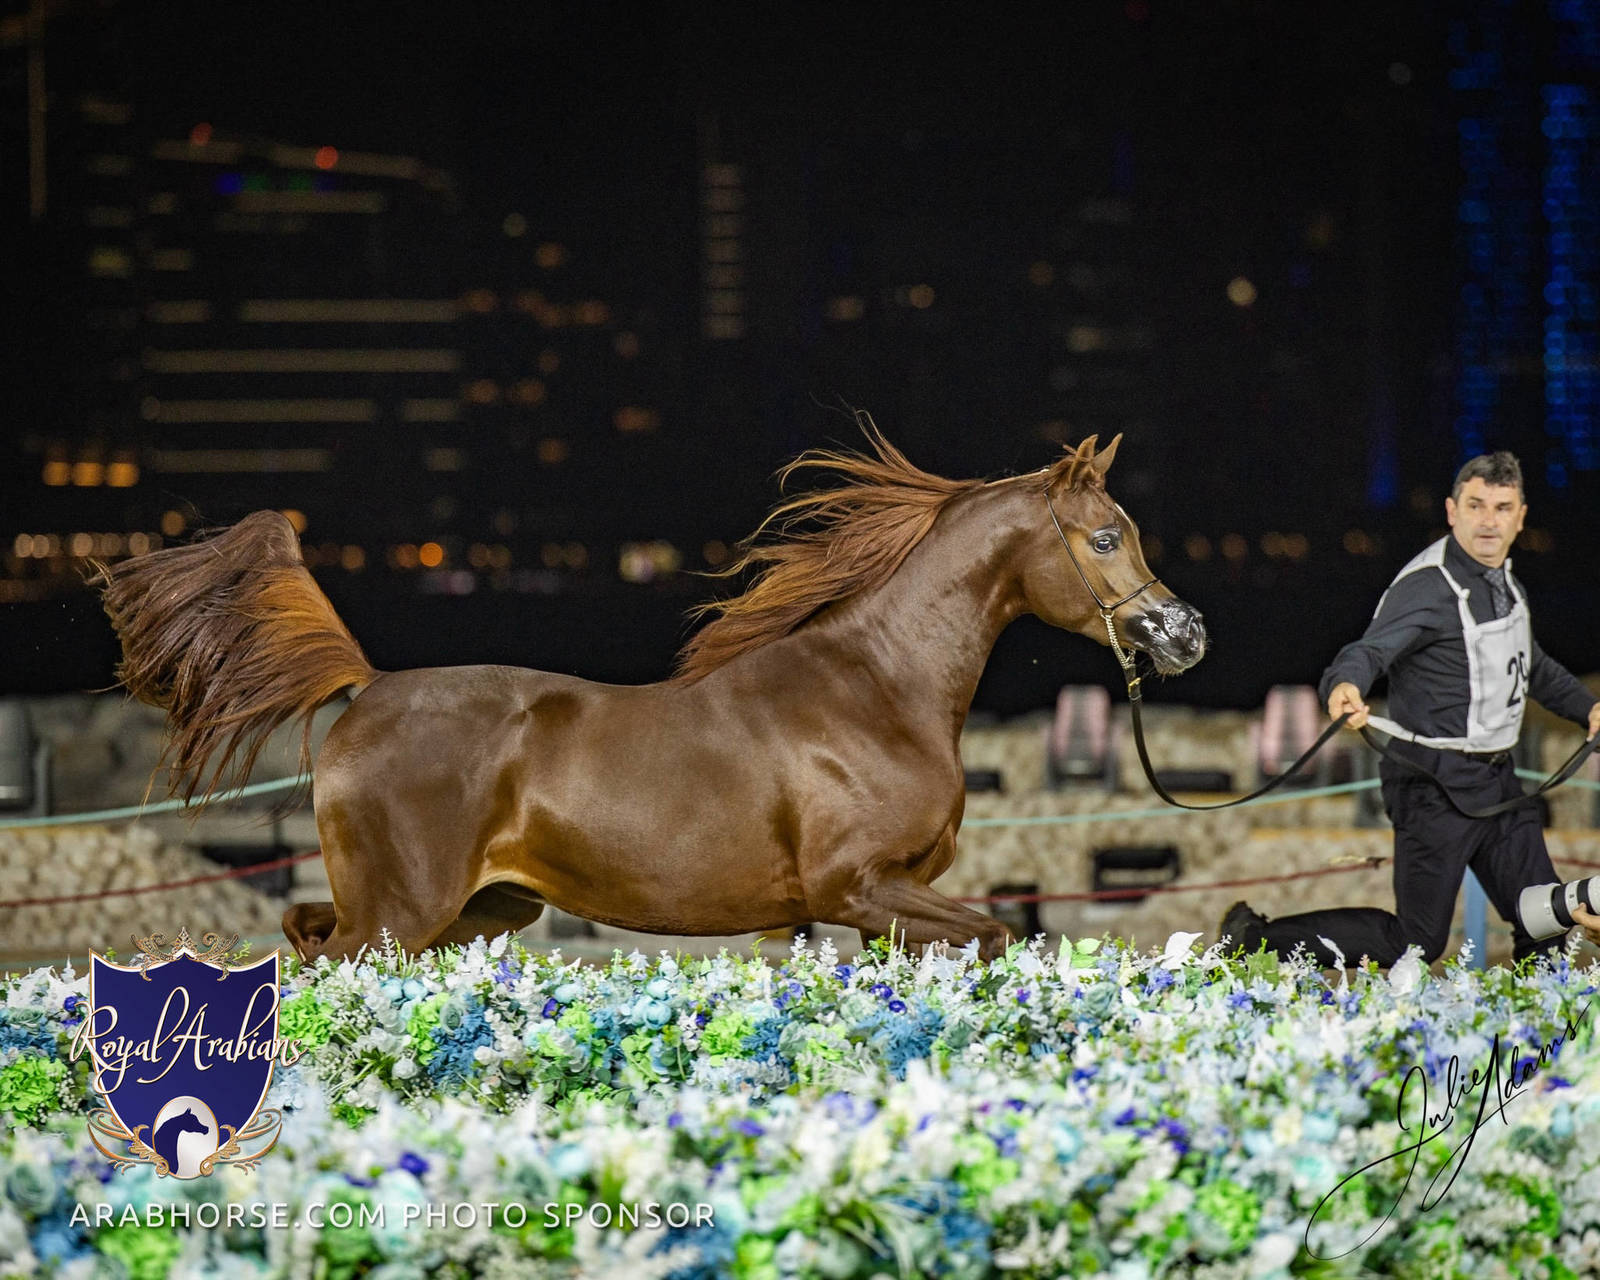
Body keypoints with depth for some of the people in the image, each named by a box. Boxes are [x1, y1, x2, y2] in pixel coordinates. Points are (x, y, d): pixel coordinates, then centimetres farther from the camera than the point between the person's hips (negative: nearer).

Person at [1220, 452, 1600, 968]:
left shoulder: (1504, 581, 12)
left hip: (1497, 779, 8)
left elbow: (1533, 666, 31)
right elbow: (1372, 648, -33)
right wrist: (1346, 685, -55)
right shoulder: (1427, 587, -16)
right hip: (1438, 785, -8)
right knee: (1416, 944, -5)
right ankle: (1256, 935, 6)